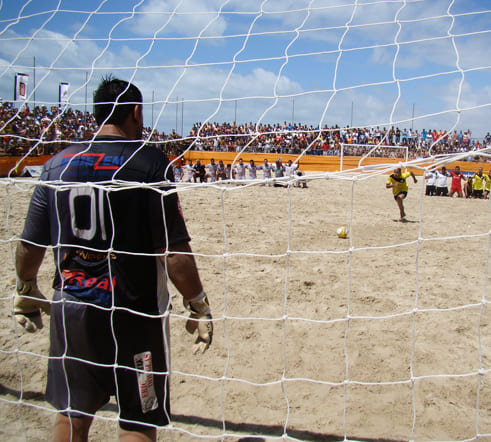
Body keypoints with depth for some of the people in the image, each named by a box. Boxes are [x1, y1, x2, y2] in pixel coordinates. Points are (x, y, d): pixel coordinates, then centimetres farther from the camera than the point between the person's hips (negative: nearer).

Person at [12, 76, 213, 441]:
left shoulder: (58, 163, 2)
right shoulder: (149, 161, -11)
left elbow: (30, 246, 7)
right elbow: (173, 251, -16)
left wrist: (26, 293, 24)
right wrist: (198, 305, -5)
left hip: (71, 307, 5)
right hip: (134, 311, -4)